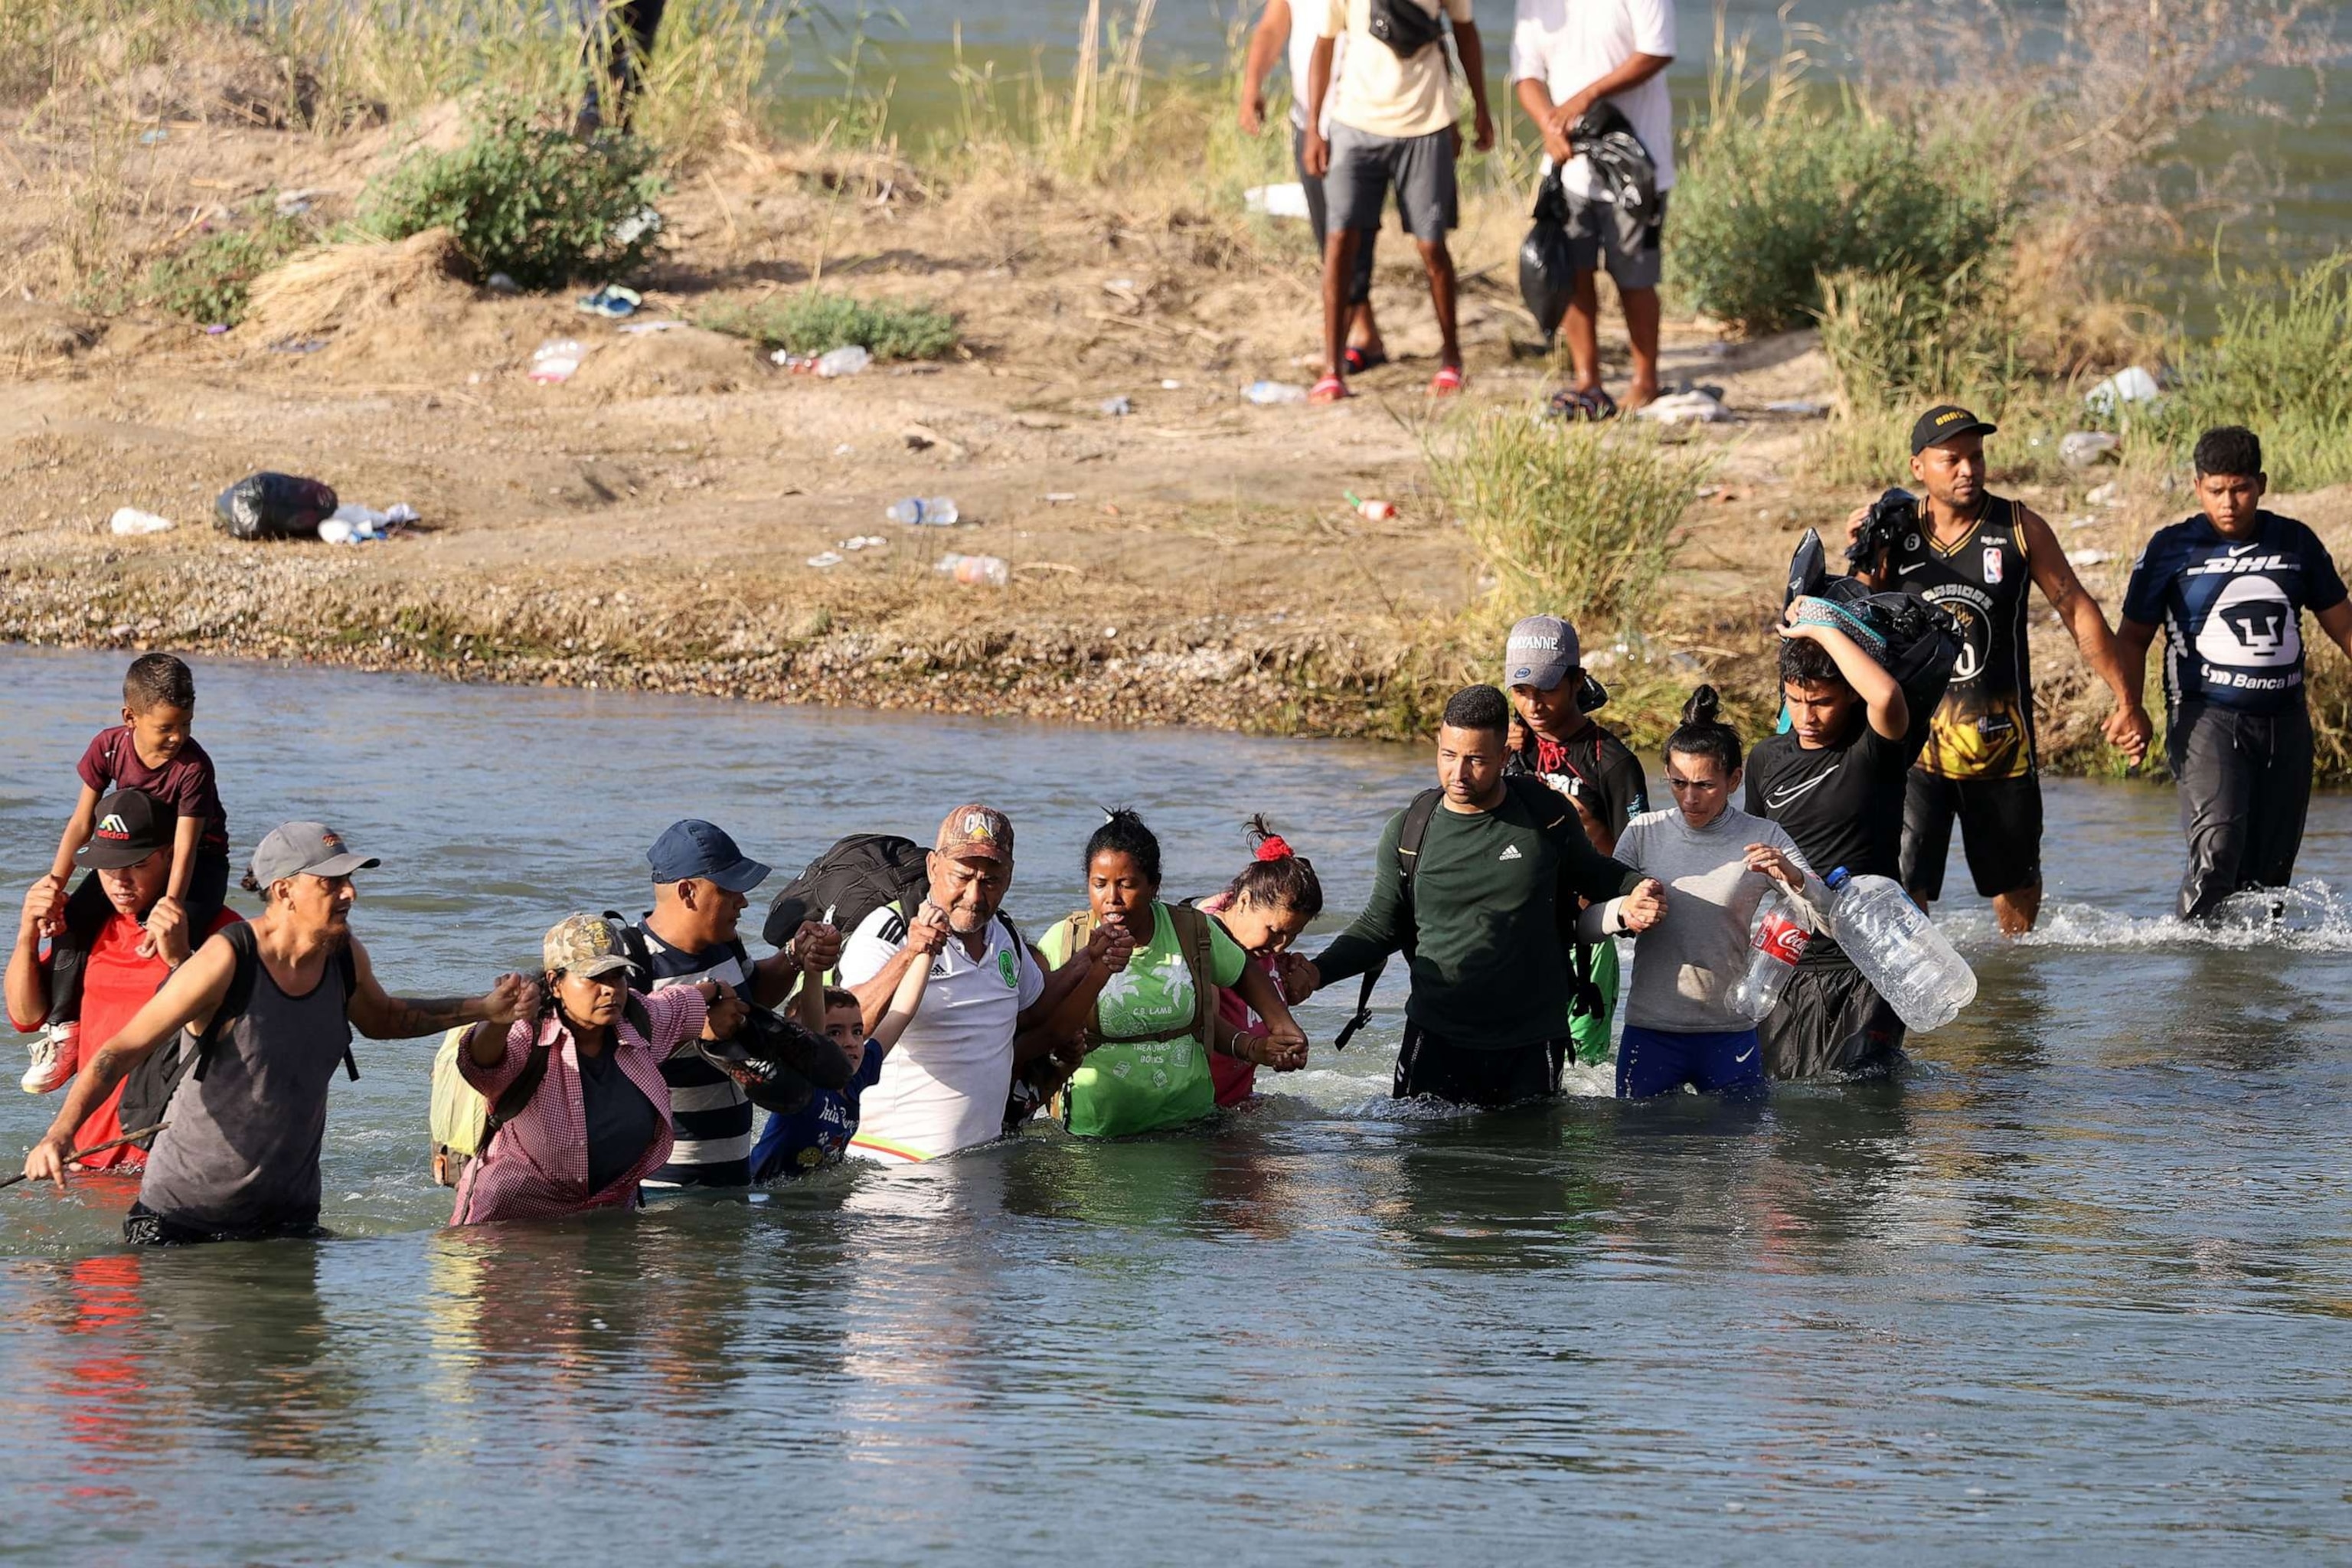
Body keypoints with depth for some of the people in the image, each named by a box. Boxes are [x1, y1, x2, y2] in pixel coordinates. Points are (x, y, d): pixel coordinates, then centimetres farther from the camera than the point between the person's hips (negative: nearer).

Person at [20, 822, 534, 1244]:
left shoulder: (346, 958, -2)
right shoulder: (227, 962, -21)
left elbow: (381, 1019, 23)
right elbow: (122, 1052, -21)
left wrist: (485, 1010, 13)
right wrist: (61, 1132, -35)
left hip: (286, 1210, 5)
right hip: (182, 1211, -5)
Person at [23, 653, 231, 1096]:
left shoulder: (194, 767, -27)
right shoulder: (109, 747, -14)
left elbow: (185, 845, -34)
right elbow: (83, 820, -9)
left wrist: (172, 903, -51)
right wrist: (54, 884, -20)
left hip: (199, 862, -5)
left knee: (179, 933, -35)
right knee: (71, 921, -15)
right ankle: (63, 1030, -6)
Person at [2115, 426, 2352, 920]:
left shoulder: (2296, 544, 10)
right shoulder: (2172, 550, 2)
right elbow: (2133, 638, 7)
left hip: (2286, 719, 4)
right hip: (2208, 717, -4)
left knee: (2270, 867, 2)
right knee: (2217, 848, -22)